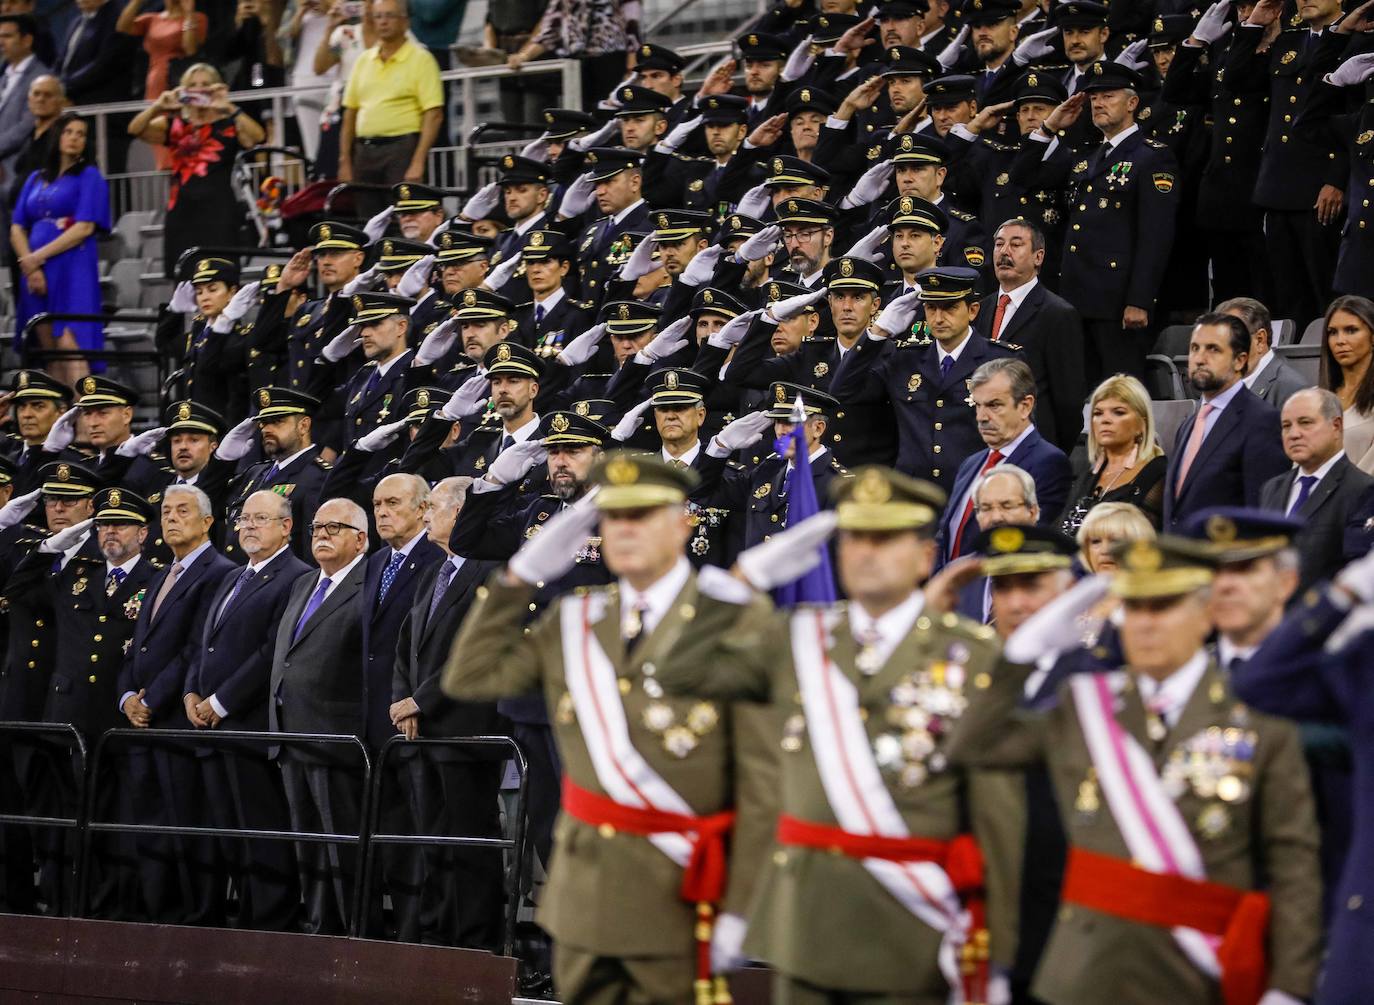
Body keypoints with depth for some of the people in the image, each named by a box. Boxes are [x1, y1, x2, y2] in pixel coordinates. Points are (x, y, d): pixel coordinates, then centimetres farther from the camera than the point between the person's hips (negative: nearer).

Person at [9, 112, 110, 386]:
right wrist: (30, 267, -6)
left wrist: (37, 257, -9)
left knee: (70, 347, -18)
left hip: (73, 270, -5)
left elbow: (84, 228, -7)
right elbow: (17, 229, 12)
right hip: (38, 274, 5)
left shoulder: (89, 176, 4)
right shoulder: (36, 180, 18)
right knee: (48, 351, 2)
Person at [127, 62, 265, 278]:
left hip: (217, 213, -3)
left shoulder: (229, 126, 5)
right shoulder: (174, 125, 14)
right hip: (181, 212, 3)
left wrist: (230, 109, -27)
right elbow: (135, 129, -1)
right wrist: (157, 107, -20)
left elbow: (257, 137, -15)